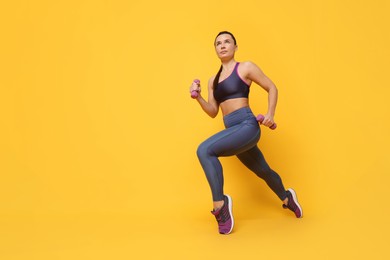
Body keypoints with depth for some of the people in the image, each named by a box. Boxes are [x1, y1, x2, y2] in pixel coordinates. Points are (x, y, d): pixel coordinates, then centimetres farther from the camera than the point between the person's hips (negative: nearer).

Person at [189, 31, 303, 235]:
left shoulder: (246, 67, 1)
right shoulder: (213, 80, 17)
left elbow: (272, 88, 5)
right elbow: (213, 112, 14)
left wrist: (270, 114, -7)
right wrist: (198, 97, -2)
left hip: (247, 126, -7)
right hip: (234, 131, 7)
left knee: (204, 150, -27)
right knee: (263, 171, 24)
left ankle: (220, 203, -20)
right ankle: (287, 198, 50)